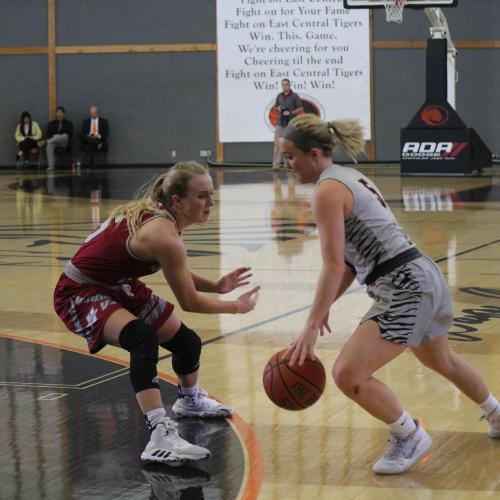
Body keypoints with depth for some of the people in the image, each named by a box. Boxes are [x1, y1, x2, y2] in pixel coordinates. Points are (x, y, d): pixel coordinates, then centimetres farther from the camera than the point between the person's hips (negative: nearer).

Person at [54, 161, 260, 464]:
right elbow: (189, 302, -19)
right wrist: (235, 307, -6)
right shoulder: (164, 234, -30)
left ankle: (190, 401, 54)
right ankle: (161, 435, -47)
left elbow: (176, 273, 15)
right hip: (80, 294, -10)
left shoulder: (157, 214, -3)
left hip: (118, 285, 11)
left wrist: (215, 287, 2)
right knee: (143, 337, -38)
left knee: (187, 342, 21)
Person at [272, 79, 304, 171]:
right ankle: (276, 165, -8)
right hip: (280, 123, 3)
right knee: (277, 143, -7)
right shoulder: (279, 96, 11)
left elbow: (301, 109, -2)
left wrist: (290, 112, -15)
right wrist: (277, 108, -2)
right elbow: (275, 107, 22)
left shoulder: (294, 96, -2)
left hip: (291, 124, -3)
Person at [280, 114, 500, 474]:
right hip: (426, 278, 11)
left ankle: (411, 438, 6)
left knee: (348, 374, -13)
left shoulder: (328, 190, -14)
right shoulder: (350, 177, 15)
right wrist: (326, 305, 13)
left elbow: (334, 266, -21)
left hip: (405, 290, -11)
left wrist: (311, 328, -22)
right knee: (442, 361, 33)